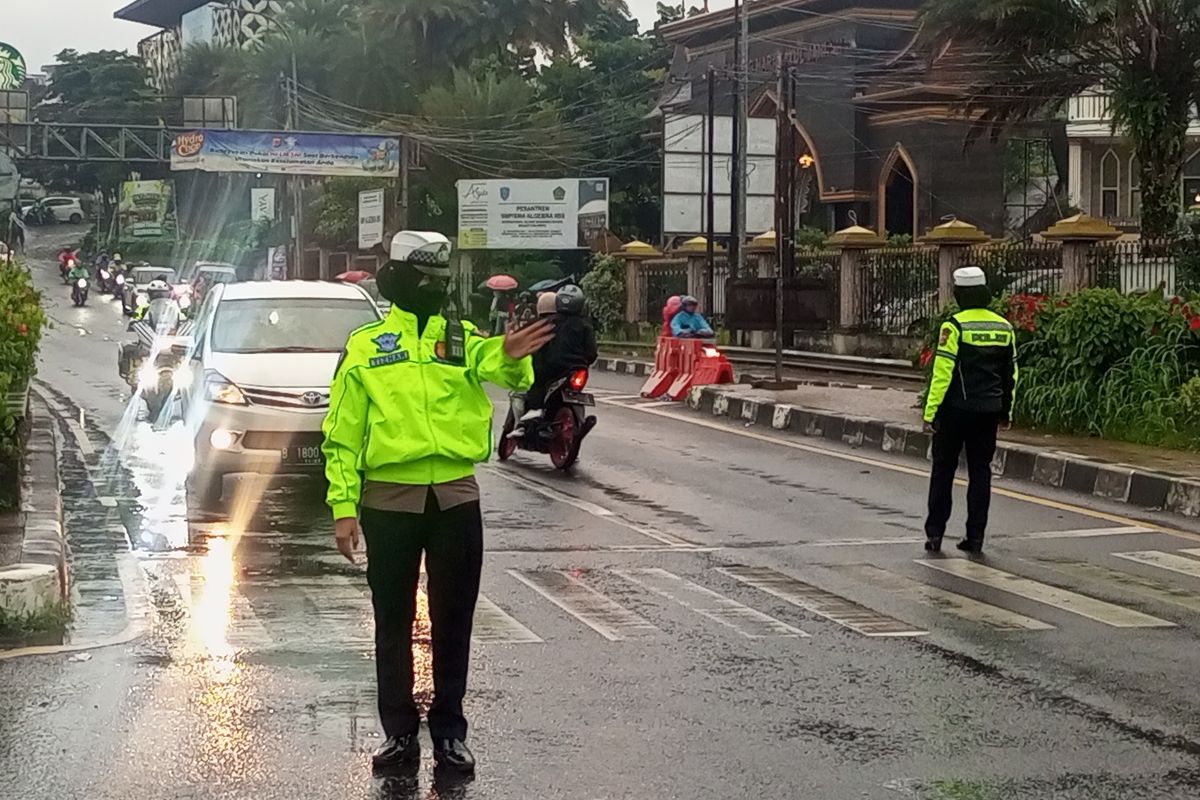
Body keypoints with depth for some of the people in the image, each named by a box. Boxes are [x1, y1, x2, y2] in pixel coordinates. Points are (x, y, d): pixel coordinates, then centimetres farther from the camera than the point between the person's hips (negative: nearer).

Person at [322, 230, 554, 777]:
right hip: (389, 500, -1)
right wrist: (344, 506, -5)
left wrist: (512, 357, -40)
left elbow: (496, 366, -16)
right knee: (394, 624, 7)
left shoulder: (463, 339, 7)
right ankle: (399, 733, 17)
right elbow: (342, 434, 2)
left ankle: (449, 732, 17)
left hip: (455, 498, 1)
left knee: (453, 623, 7)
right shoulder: (365, 345, 3)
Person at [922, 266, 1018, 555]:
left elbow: (942, 372, -15)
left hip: (956, 411, -4)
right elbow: (1011, 374, 12)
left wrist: (931, 412, -12)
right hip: (988, 412, 4)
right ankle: (975, 536, 8)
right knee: (980, 472, 8)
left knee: (943, 470, 6)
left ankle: (935, 533, 6)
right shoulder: (1004, 327, 6)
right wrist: (1006, 411, 21)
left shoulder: (955, 326, -12)